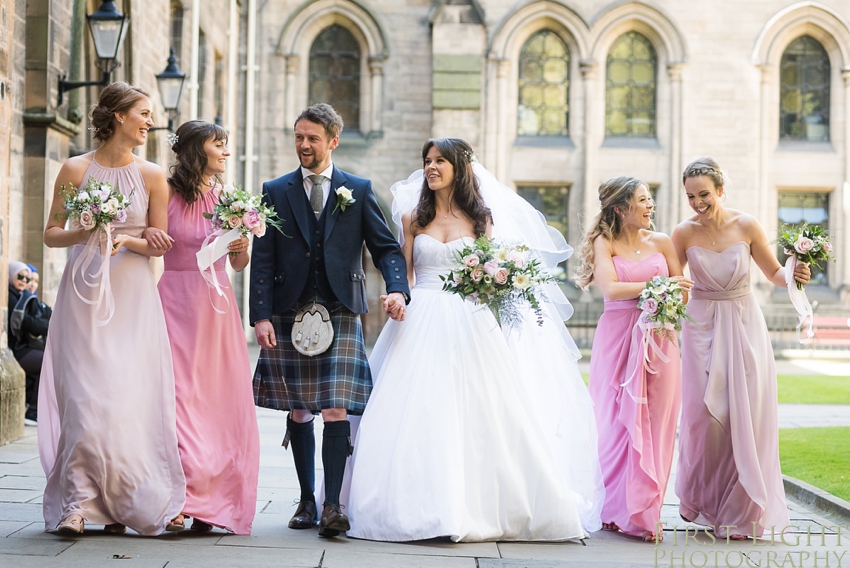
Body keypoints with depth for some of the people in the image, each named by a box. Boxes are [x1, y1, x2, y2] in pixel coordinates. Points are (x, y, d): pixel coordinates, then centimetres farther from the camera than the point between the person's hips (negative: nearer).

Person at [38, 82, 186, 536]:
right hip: (84, 294, -1)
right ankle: (78, 502, -4)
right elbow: (51, 234, 5)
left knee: (131, 395, -4)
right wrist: (84, 233, -14)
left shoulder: (152, 176, 6)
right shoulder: (76, 169, 2)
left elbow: (159, 244, 8)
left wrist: (122, 241, -9)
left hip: (132, 296, 1)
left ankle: (125, 503, 4)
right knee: (85, 395, -8)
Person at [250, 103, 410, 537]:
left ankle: (332, 505, -8)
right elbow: (262, 259, 4)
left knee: (336, 411, -10)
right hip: (289, 315, 2)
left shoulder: (359, 190, 8)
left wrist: (397, 289, -15)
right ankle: (307, 501, 17)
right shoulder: (275, 192, 9)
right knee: (298, 412, 7)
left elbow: (385, 247, 5)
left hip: (340, 314, -1)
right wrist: (261, 315, -6)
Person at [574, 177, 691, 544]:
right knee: (620, 423, -3)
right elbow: (610, 289, -11)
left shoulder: (662, 242, 11)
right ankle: (618, 510, 6)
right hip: (617, 340, -2)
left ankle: (645, 511, 5)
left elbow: (681, 292, 11)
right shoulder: (604, 242, 3)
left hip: (658, 342, 3)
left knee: (656, 426, -2)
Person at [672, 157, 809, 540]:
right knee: (705, 414, -2)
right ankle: (700, 500, 21)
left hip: (744, 325, 0)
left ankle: (740, 511, 9)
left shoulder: (746, 226, -5)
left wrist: (794, 276, -15)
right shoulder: (684, 233, -5)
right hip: (703, 328, 0)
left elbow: (774, 272, 5)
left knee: (746, 416, -3)